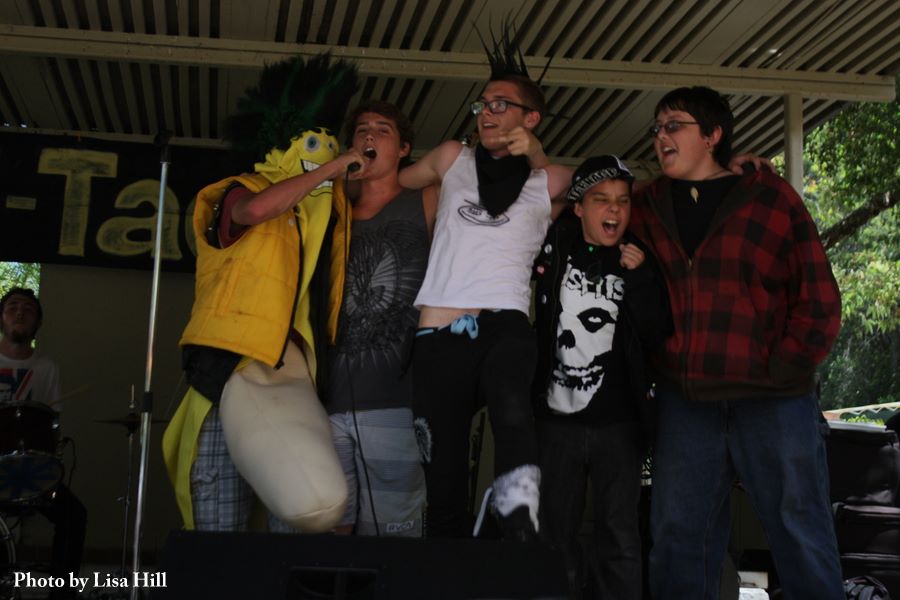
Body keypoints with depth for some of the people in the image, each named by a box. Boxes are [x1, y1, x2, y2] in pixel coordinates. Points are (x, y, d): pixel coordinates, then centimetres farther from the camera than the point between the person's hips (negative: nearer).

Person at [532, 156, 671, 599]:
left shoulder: (638, 261, 3)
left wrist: (641, 277, -13)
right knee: (555, 535, 9)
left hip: (619, 423, 0)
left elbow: (657, 336, -4)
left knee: (619, 538, 3)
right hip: (556, 420, 1)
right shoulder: (553, 247, 2)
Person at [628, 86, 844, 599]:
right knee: (678, 537, 7)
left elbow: (820, 299, 0)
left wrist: (781, 372, -6)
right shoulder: (648, 207, 13)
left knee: (802, 535, 1)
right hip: (684, 399, 3)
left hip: (772, 399, -3)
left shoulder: (770, 196, 3)